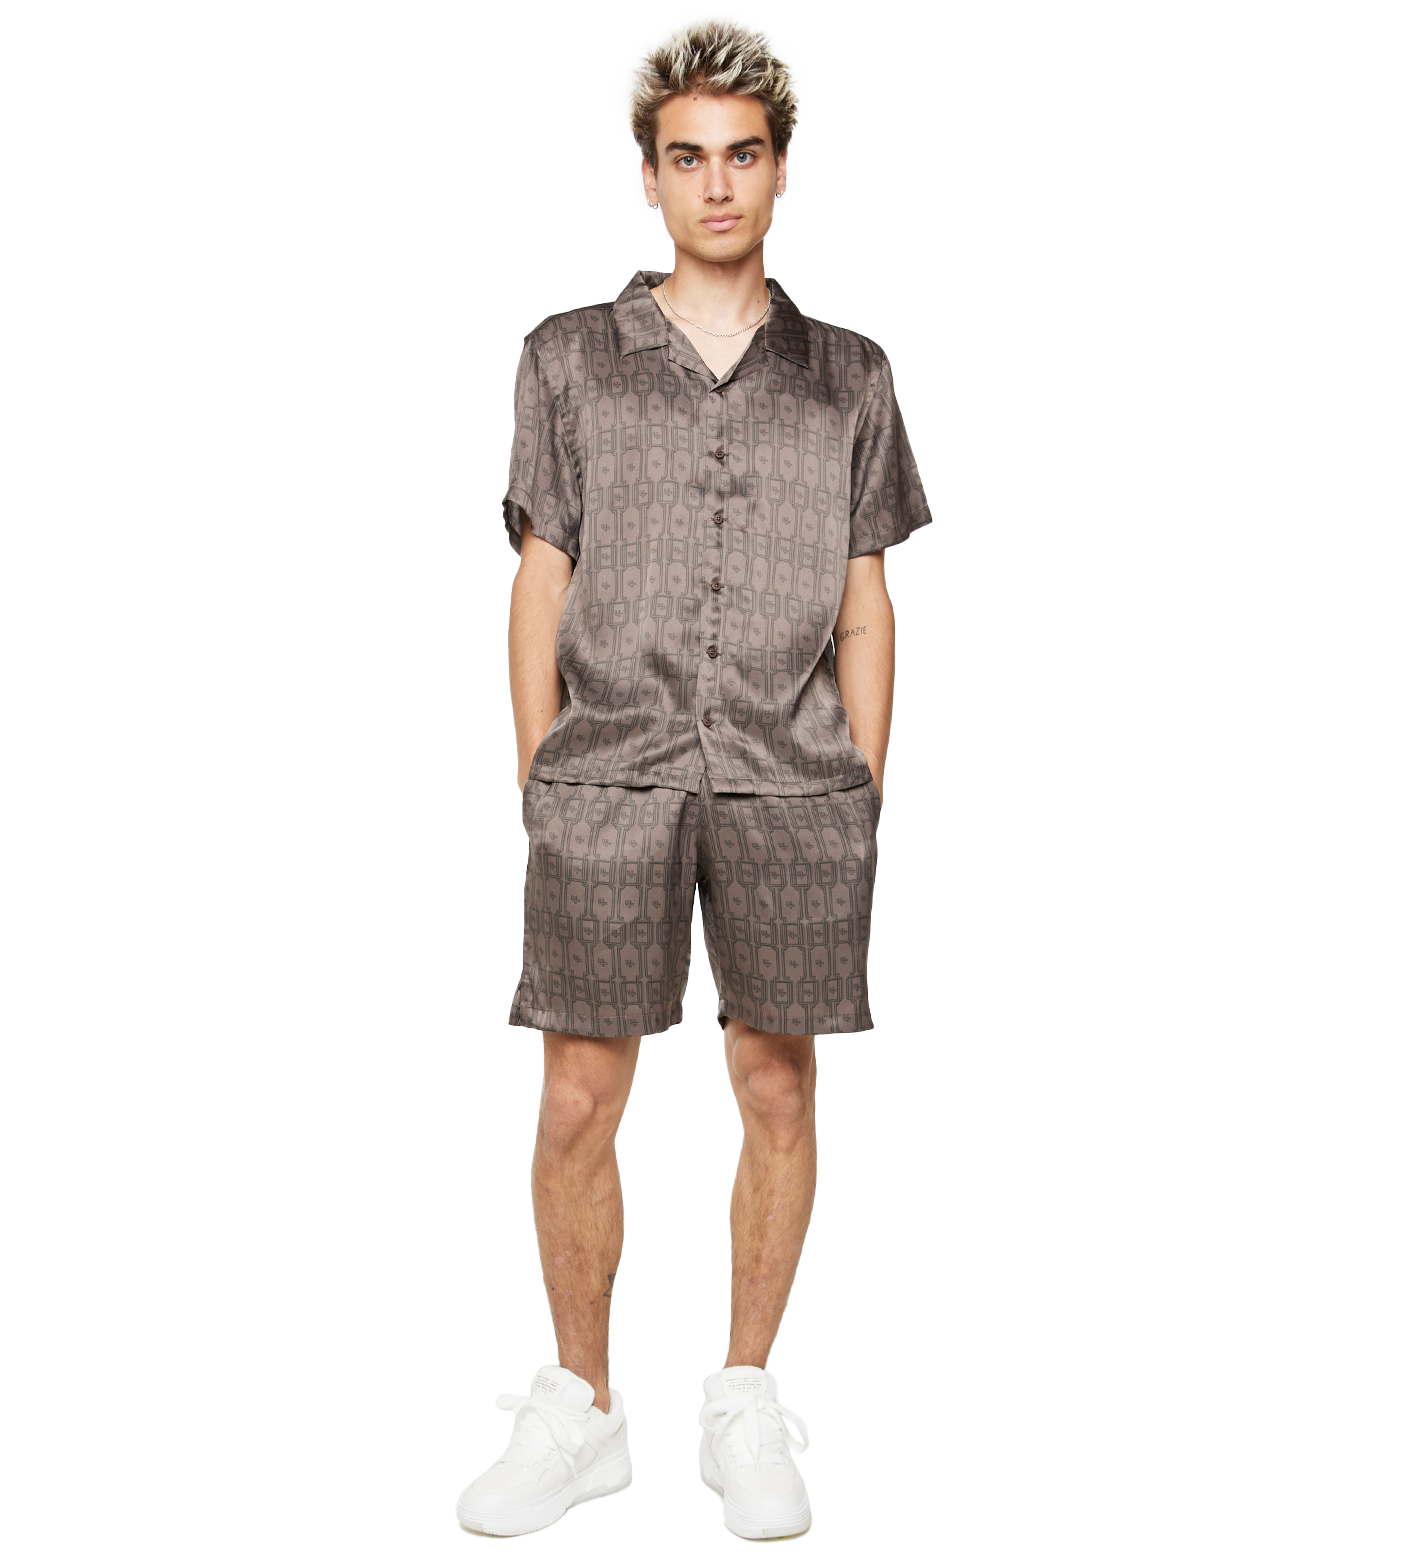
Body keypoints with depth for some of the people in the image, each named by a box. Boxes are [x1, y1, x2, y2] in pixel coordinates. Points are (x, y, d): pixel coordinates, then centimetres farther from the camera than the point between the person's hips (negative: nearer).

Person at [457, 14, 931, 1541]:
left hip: (792, 783, 1)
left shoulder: (848, 376, 12)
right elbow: (541, 583, 9)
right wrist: (537, 784, 4)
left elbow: (866, 604, 11)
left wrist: (860, 795, 5)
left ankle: (747, 1399, 22)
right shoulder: (569, 358, 10)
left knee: (778, 1091, 4)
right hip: (607, 776, 0)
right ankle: (577, 1406, 19)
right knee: (576, 1101, 0)